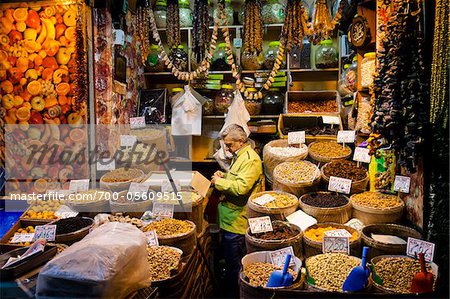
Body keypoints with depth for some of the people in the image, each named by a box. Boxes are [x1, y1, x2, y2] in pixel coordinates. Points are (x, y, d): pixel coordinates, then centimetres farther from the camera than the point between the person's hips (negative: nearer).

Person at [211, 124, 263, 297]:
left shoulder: (250, 159, -19)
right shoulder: (239, 156, 13)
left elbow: (242, 187, -29)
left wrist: (219, 182, -19)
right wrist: (224, 176, 8)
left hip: (236, 221, -10)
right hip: (230, 218, 10)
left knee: (233, 260, 3)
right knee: (230, 256, 21)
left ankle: (233, 292, 18)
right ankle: (230, 288, 36)